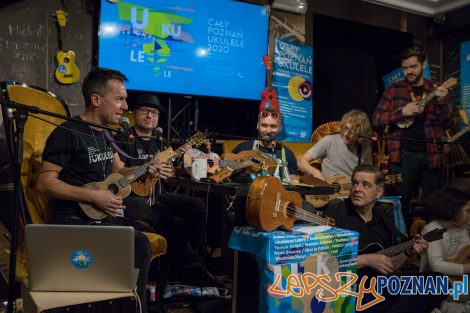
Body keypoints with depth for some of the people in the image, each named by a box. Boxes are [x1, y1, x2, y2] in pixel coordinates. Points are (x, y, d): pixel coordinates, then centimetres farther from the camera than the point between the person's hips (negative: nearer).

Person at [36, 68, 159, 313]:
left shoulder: (104, 134, 14)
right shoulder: (67, 133, -13)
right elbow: (44, 182, -16)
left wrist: (145, 171, 5)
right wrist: (93, 196, -22)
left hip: (106, 213, 9)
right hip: (75, 219, -9)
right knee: (138, 243, -27)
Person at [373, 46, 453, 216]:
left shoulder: (436, 90, 6)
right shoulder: (394, 89, 1)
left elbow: (446, 124, 3)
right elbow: (376, 119, -3)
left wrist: (442, 102, -15)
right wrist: (401, 112, -17)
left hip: (430, 155, 2)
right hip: (403, 155, -2)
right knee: (401, 203, 4)